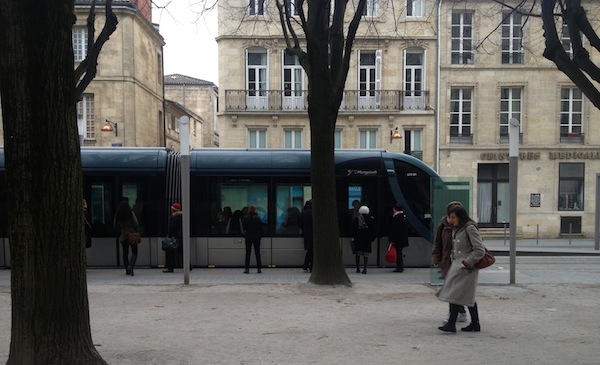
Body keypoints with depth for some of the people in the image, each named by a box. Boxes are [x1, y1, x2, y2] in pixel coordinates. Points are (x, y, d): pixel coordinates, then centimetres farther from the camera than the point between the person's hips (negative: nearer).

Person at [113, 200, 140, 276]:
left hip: (123, 236, 3)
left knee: (125, 253, 12)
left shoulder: (117, 215, 0)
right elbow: (136, 224, -12)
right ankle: (131, 265, -21)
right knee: (134, 253, 4)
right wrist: (137, 233, 0)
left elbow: (115, 226, 6)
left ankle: (127, 270, 13)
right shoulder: (131, 213, -9)